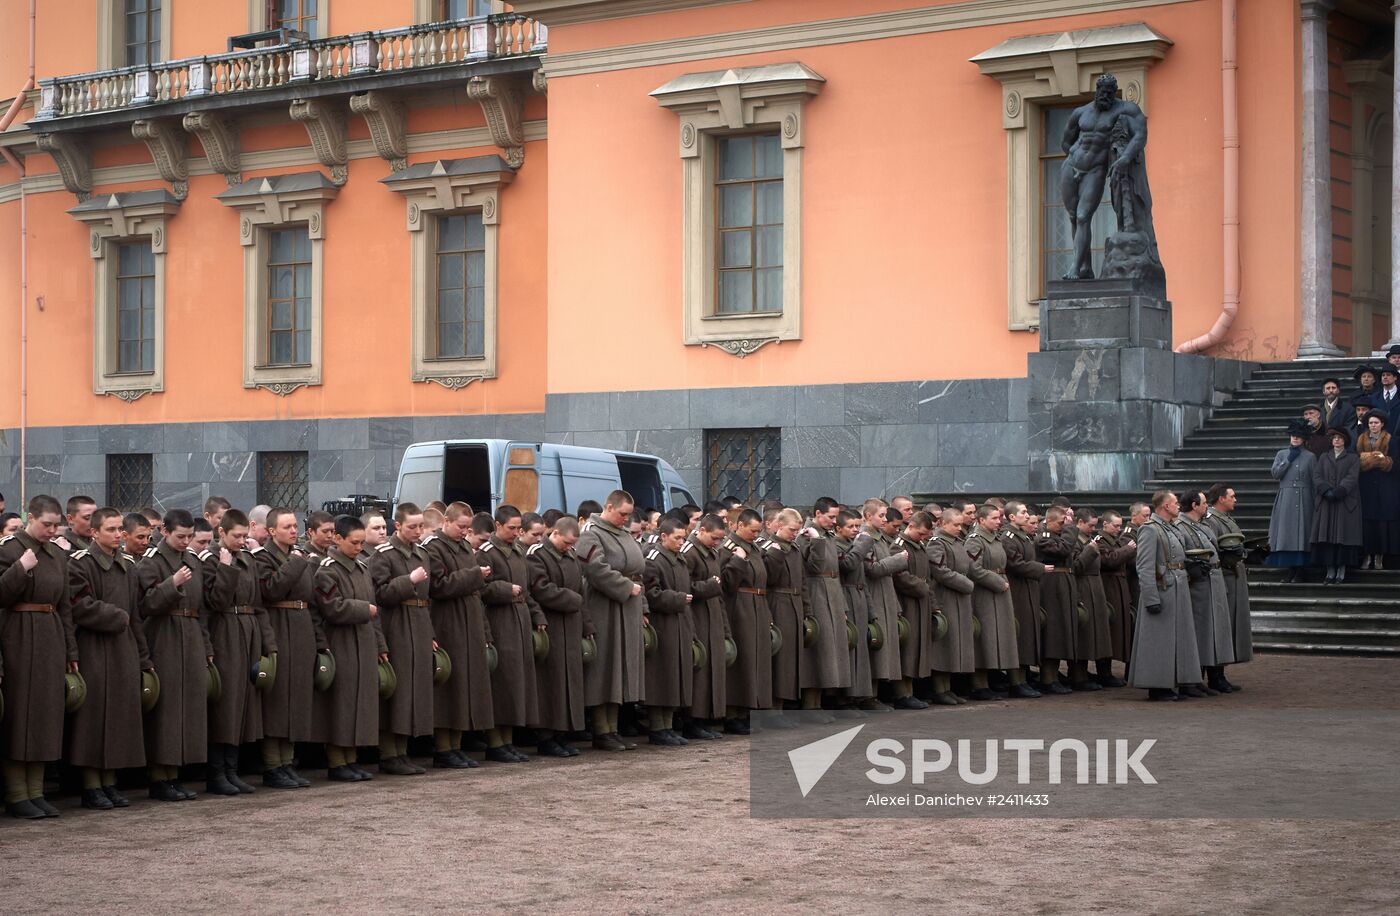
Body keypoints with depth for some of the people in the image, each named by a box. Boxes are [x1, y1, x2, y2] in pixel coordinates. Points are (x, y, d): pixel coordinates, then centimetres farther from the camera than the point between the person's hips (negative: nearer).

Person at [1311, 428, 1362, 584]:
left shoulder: (1353, 458, 7)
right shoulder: (1324, 457, 16)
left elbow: (1352, 478, -5)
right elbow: (1317, 476, 5)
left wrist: (1338, 492, -18)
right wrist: (1326, 491, -13)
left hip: (1345, 502, -3)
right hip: (1325, 503, 3)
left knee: (1343, 535, -6)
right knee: (1326, 535, -3)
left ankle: (1341, 571, -4)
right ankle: (1330, 571, 0)